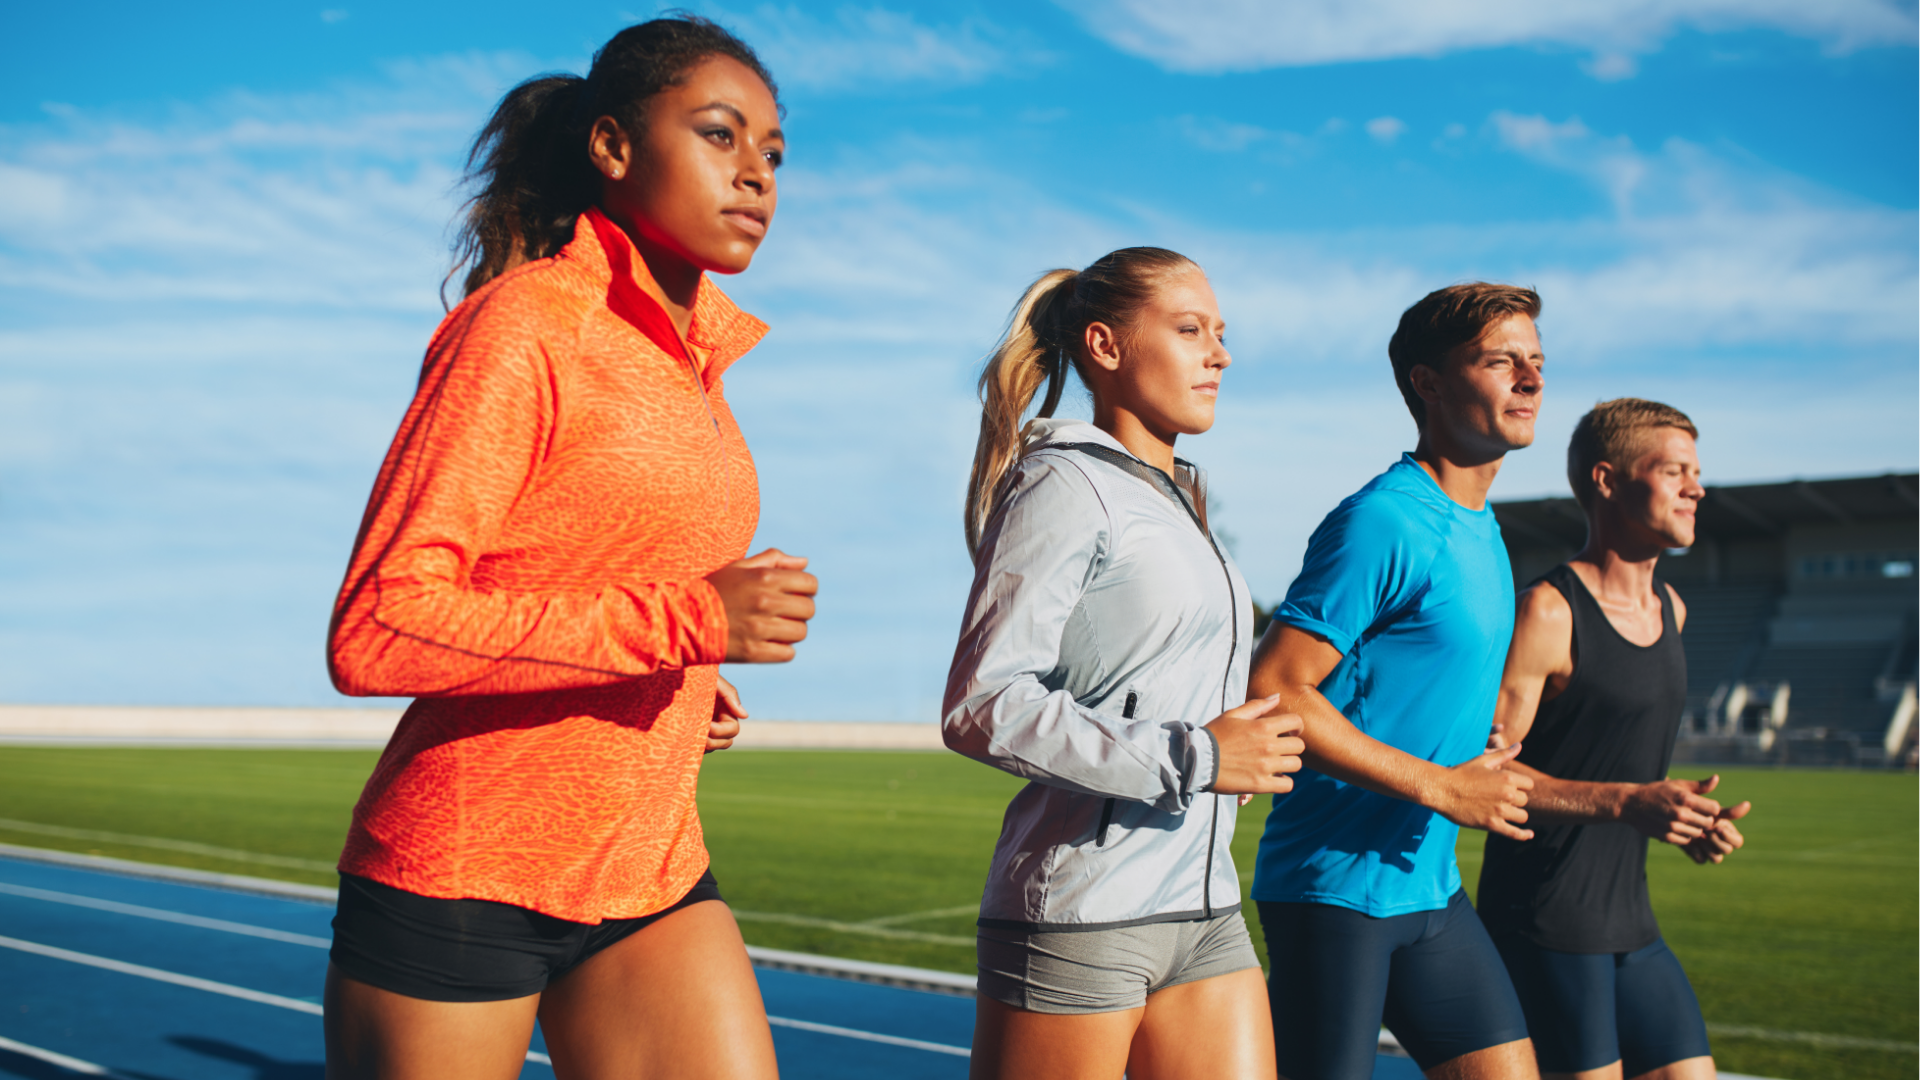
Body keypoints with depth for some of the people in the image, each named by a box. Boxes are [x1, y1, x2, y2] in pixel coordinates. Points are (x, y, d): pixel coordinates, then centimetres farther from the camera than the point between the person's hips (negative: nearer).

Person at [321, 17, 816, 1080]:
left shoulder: (691, 359, 12)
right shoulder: (522, 323, -12)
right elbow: (373, 632, -20)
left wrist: (688, 678, 10)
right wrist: (683, 621, -24)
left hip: (650, 873, 7)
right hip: (464, 868, -7)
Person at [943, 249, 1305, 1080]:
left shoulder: (1179, 500, 19)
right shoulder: (1063, 487, -8)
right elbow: (980, 708, -18)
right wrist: (1190, 757, -19)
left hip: (1203, 912, 8)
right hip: (1078, 915, -8)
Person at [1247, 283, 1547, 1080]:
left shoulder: (1482, 534, 14)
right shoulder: (1382, 523, -15)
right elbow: (1270, 692, -21)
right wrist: (1440, 788, -19)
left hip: (1429, 886, 9)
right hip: (1334, 886, -9)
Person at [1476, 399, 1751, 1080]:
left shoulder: (1669, 610, 14)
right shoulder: (1548, 614, -14)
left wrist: (1690, 818, 9)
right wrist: (1626, 804, -26)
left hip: (1629, 921, 8)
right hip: (1544, 921, -8)